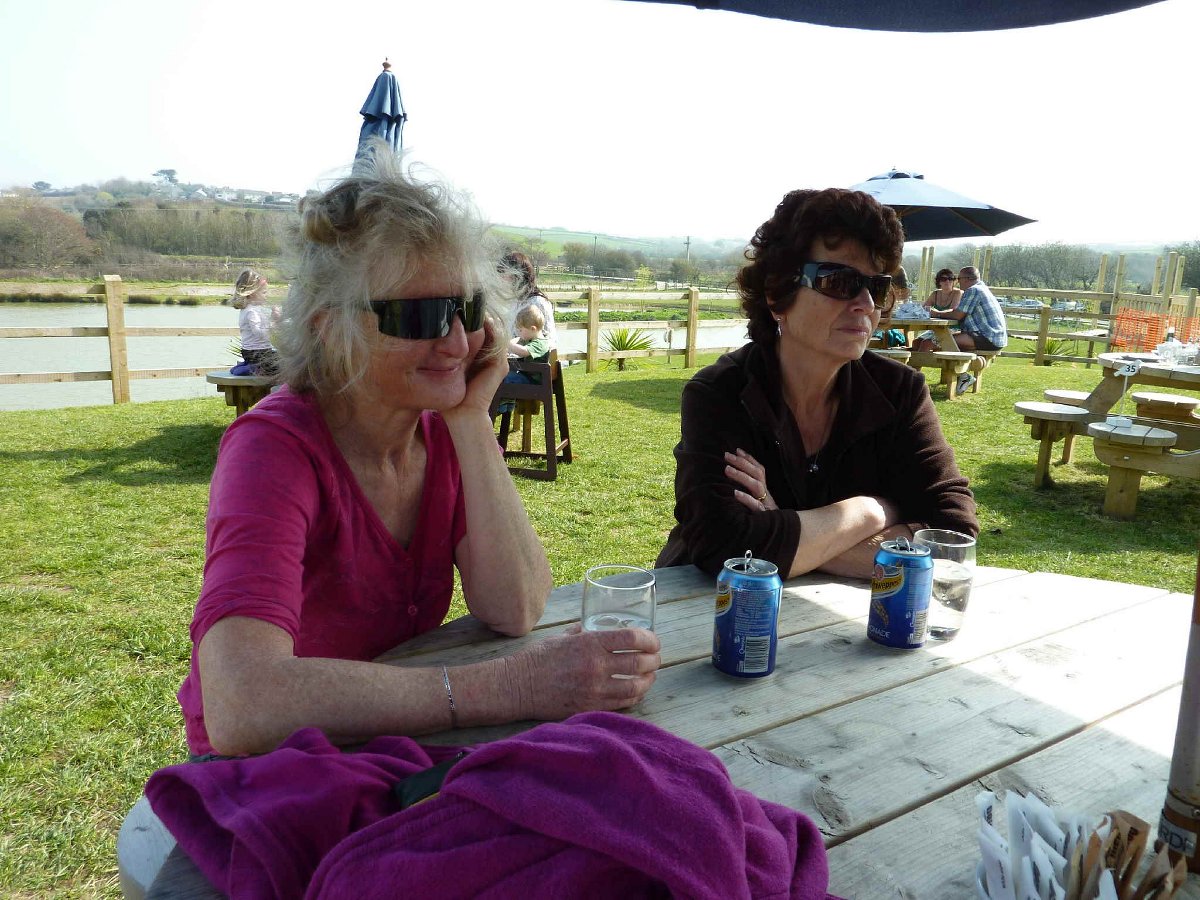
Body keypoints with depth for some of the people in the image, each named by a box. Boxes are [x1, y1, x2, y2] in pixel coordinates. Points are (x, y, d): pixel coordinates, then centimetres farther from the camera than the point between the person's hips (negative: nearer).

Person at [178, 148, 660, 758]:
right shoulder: (275, 448, -22)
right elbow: (241, 710, -37)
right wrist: (508, 688, -39)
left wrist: (471, 421, -21)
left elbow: (513, 611, -16)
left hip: (398, 752, 5)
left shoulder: (443, 430, -5)